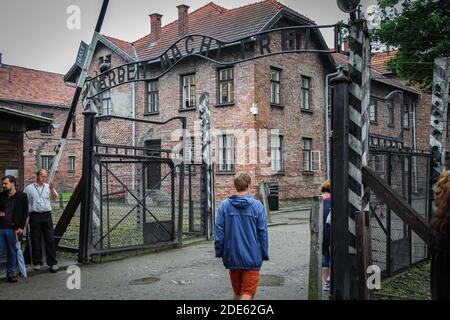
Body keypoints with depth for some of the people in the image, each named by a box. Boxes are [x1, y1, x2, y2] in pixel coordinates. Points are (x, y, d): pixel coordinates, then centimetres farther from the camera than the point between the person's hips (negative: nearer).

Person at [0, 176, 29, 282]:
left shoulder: (22, 196, 1)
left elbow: (25, 213, 2)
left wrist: (21, 227, -4)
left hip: (13, 229, -2)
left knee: (12, 252, 6)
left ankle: (11, 274, 18)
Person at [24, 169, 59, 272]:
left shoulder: (49, 187, 9)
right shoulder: (29, 188, 6)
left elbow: (54, 198, -3)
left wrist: (51, 189, -21)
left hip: (47, 215, 1)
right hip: (35, 216, -1)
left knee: (50, 239, -2)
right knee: (35, 240, 5)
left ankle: (53, 262, 1)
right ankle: (37, 262, 16)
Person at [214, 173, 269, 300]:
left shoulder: (224, 205, -2)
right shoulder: (257, 205, -6)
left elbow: (218, 231, -2)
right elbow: (262, 232, -4)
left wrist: (219, 252, 7)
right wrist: (264, 254, 5)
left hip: (232, 257, 3)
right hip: (252, 257, -3)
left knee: (236, 291, 21)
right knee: (248, 293, 3)